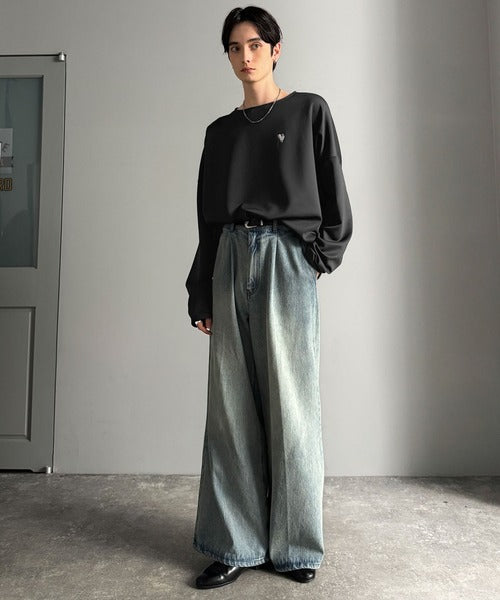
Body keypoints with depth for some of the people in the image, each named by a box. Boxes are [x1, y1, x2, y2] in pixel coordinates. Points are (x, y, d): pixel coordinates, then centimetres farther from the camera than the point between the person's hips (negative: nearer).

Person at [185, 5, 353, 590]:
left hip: (287, 260, -3)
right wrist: (201, 294, 9)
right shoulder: (220, 131, 19)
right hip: (229, 261, 4)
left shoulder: (309, 111, 11)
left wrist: (320, 253, -6)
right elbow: (207, 216, 15)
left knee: (290, 404, -2)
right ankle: (236, 545, 13)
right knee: (231, 405, 1)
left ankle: (294, 546, 13)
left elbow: (333, 197, 7)